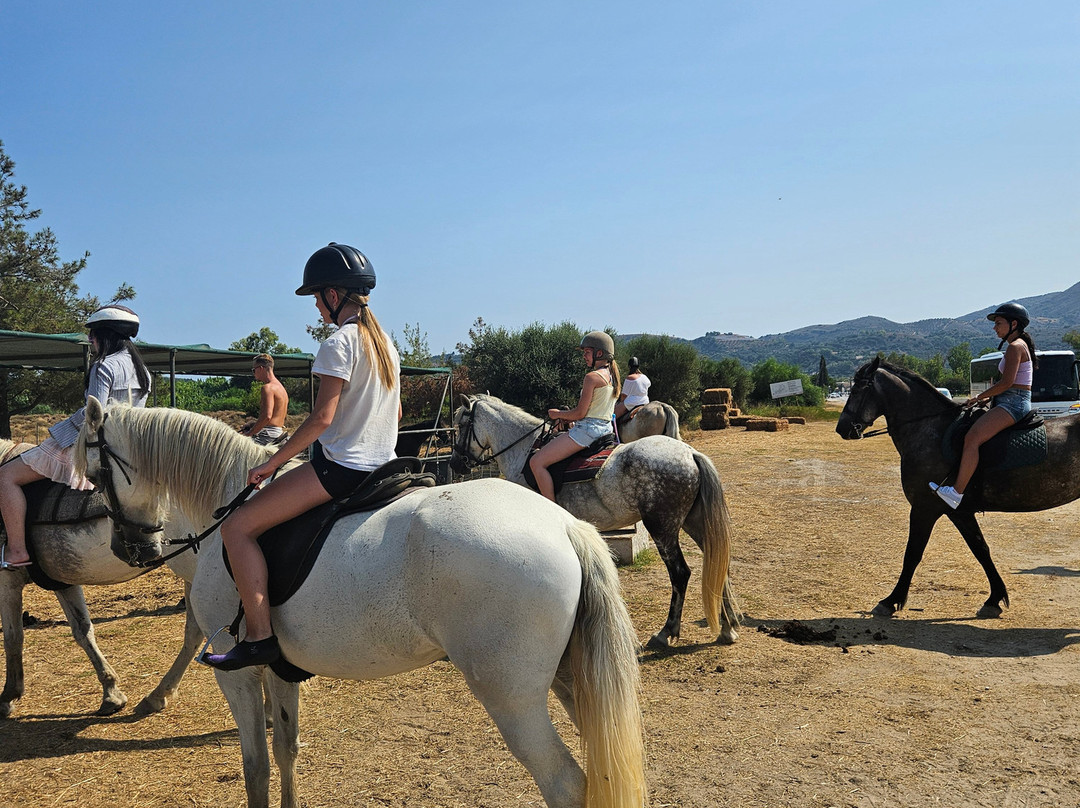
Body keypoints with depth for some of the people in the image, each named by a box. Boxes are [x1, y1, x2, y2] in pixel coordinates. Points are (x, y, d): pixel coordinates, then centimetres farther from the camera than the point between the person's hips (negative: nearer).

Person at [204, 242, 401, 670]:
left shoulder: (338, 344, -14)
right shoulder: (385, 342, 13)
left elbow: (322, 417, -20)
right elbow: (395, 412, 20)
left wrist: (272, 463, -13)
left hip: (340, 467, -10)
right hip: (381, 467, 10)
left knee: (238, 527, -9)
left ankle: (260, 637, -14)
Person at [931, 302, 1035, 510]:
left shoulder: (1015, 347, -11)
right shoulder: (1020, 345, 21)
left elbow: (1006, 382, -19)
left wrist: (979, 397, -8)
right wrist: (988, 397, 13)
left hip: (1014, 404, -11)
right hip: (1013, 402, 11)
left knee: (972, 438, -26)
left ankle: (957, 492, -33)